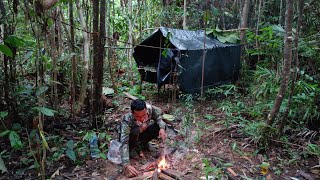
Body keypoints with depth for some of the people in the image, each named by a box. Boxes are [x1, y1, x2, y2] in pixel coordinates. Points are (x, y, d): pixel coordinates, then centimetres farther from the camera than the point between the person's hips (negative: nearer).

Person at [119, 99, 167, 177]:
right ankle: (132, 148, -7)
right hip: (129, 136, -4)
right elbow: (124, 143, -44)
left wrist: (162, 128, -28)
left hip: (142, 132, 4)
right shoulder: (127, 121, -39)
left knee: (160, 126, -18)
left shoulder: (149, 109, -30)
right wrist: (126, 165, -55)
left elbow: (158, 115, -8)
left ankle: (143, 143, 4)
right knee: (135, 132, -38)